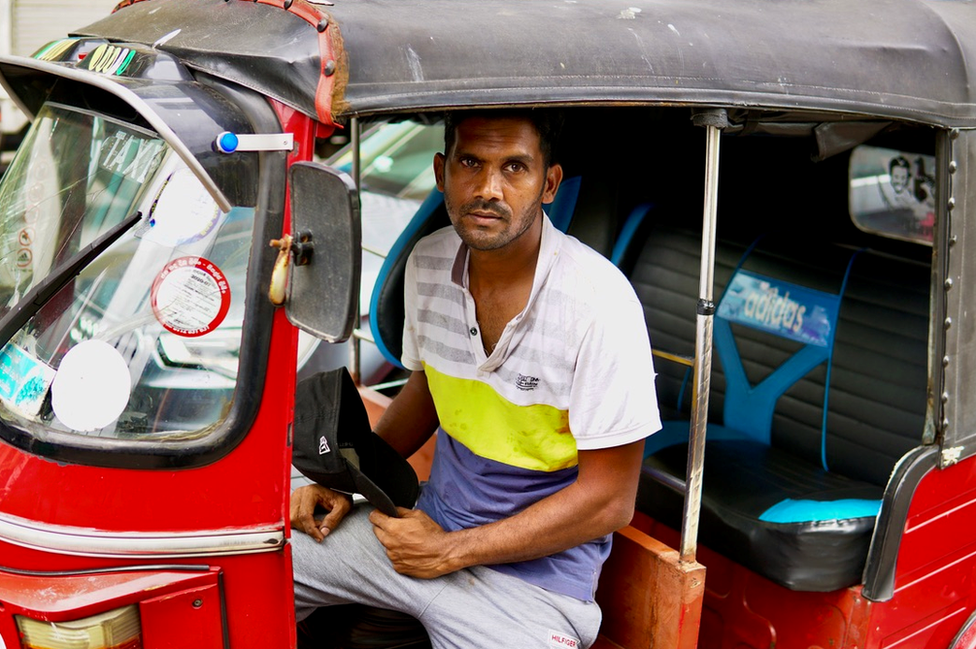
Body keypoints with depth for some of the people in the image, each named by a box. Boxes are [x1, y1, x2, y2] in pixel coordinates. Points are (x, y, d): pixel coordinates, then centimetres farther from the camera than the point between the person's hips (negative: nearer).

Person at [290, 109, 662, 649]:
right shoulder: (428, 264, -3)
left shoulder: (599, 302, -23)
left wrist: (450, 552, -15)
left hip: (535, 566, -5)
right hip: (433, 520, 5)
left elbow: (609, 500, -18)